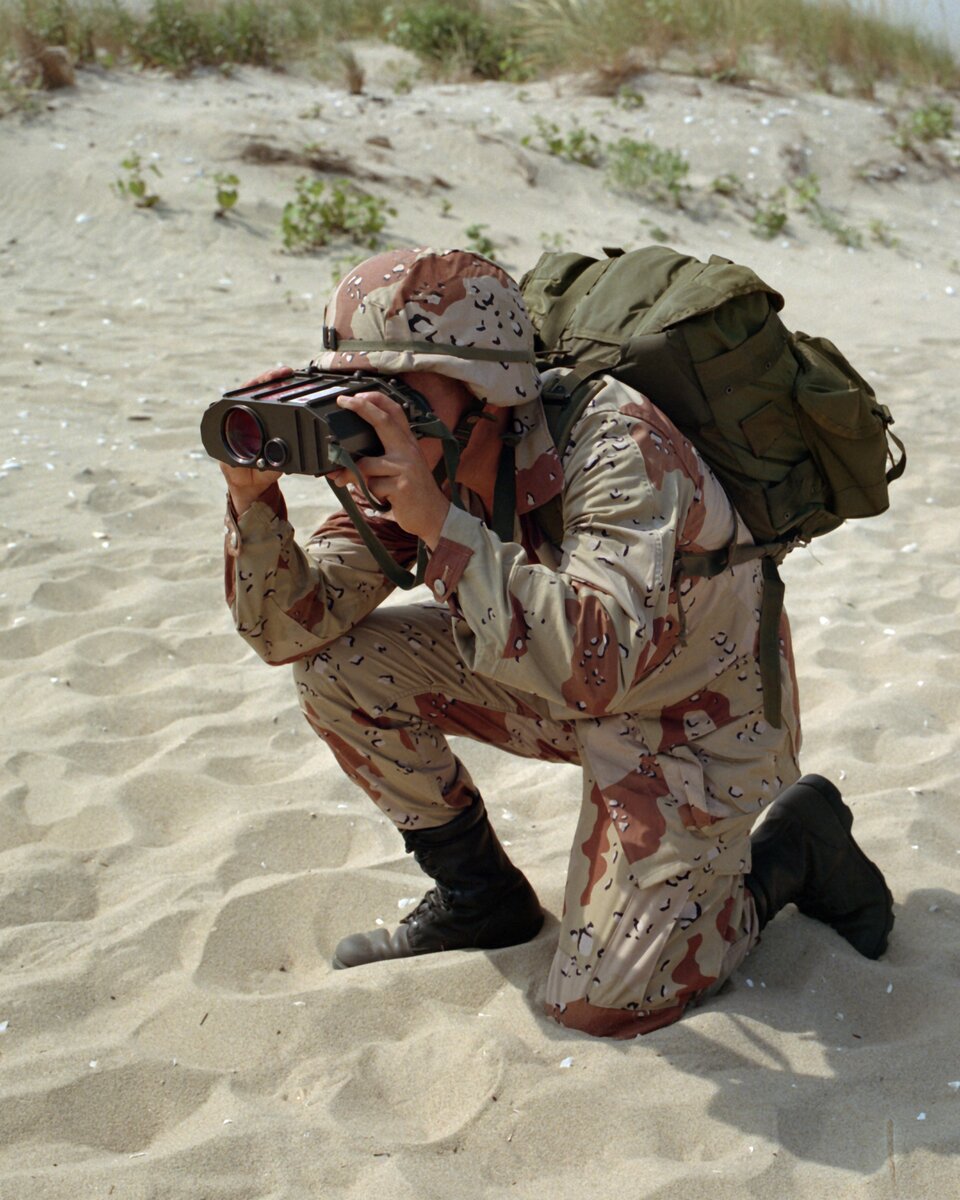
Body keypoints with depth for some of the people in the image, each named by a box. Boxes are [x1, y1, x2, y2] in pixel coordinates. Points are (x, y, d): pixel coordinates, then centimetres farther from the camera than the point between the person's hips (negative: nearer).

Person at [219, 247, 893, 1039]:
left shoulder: (616, 445, -34)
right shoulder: (423, 460, -14)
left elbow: (595, 667, -48)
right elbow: (290, 628, -13)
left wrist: (440, 522, -50)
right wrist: (255, 495, -31)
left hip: (697, 718, -7)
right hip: (570, 691, 7)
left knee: (599, 1005, -12)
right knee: (337, 663, -8)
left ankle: (795, 851, 12)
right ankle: (479, 895, 11)